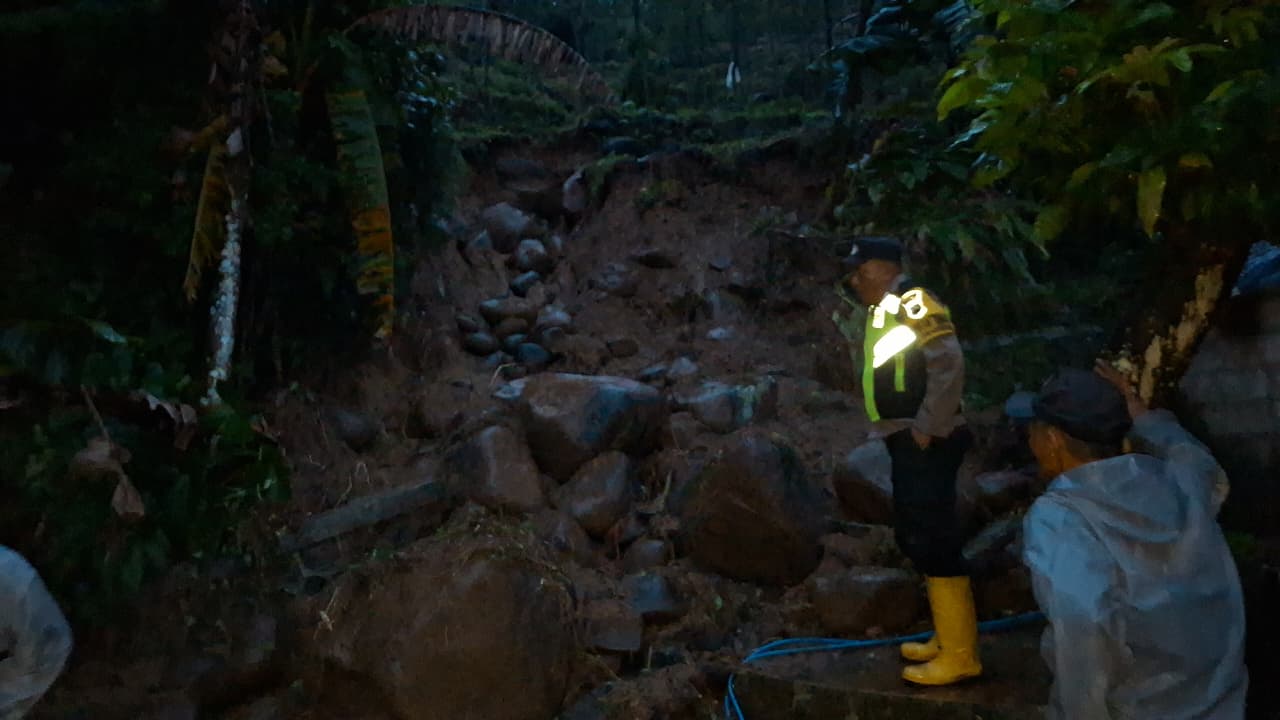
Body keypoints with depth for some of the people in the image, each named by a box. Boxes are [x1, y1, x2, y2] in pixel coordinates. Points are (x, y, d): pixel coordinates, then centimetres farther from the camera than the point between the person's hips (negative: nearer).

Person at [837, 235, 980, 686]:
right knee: (916, 539, 16)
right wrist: (899, 428, 14)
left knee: (933, 542, -7)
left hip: (926, 443, -10)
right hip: (907, 442, 10)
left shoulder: (912, 301, -14)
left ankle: (960, 655, 3)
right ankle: (948, 638, 28)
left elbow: (949, 364, -25)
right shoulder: (885, 309, 16)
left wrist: (928, 427, -22)